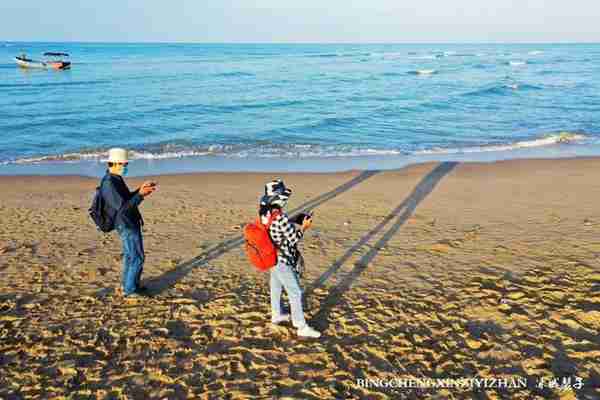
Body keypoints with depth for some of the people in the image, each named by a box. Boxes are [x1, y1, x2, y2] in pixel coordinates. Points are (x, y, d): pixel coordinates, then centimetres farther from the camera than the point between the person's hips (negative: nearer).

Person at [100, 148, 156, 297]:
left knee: (130, 255, 19)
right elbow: (123, 207, -28)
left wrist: (141, 190, 6)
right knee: (137, 257, -3)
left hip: (131, 223, 10)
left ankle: (130, 285, 30)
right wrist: (141, 194, -25)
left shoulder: (115, 179, 9)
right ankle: (129, 289, 8)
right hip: (126, 226, -10)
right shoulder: (109, 184, -24)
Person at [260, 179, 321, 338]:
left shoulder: (264, 213, -3)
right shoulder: (281, 217, -29)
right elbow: (294, 239, -20)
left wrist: (294, 222, 9)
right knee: (295, 292, 0)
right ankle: (302, 327, 7)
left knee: (276, 287, 25)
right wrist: (304, 227, -8)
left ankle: (276, 315, 43)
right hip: (283, 261, -9)